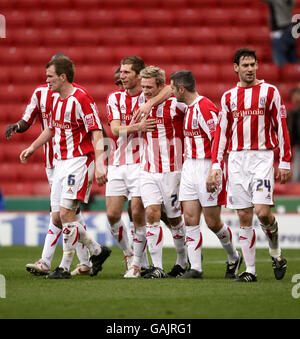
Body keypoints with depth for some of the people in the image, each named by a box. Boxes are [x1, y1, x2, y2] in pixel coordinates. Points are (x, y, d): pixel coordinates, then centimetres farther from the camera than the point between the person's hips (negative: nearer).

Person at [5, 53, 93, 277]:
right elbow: (27, 121, 7)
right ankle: (86, 262, 16)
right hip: (51, 161, 5)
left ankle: (45, 262, -11)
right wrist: (16, 126, -15)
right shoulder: (40, 92, 6)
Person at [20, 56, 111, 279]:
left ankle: (65, 267, -6)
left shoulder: (81, 99, -14)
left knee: (66, 213, -14)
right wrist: (33, 148, 36)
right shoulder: (57, 100, 12)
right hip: (60, 162, 9)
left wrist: (100, 165, -28)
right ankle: (97, 251, 19)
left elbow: (97, 134, -19)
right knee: (58, 217, 5)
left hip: (79, 161, -9)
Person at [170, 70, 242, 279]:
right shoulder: (190, 108, 13)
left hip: (207, 166, -9)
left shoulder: (205, 108, -17)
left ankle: (234, 257, 22)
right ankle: (195, 268, 0)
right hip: (190, 167, 9)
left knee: (213, 222, -1)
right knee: (190, 219, 0)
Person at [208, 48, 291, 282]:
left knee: (262, 212, -15)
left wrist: (285, 162, -4)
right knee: (244, 216, 1)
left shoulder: (269, 92, 3)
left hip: (262, 157, -3)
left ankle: (276, 252, 12)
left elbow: (281, 128, 2)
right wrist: (216, 165, 6)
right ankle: (250, 270, 5)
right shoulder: (229, 97, 11)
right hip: (236, 159, 3)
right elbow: (222, 133, 13)